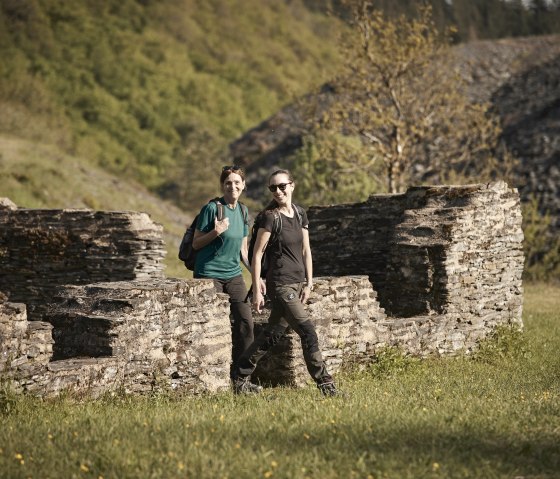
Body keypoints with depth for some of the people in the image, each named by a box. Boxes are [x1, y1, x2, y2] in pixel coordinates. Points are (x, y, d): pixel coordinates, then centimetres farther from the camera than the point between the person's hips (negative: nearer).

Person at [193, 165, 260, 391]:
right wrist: (216, 232, -21)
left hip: (233, 274, 6)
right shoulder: (212, 208, -9)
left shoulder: (242, 211, 10)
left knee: (245, 322, -2)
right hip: (209, 273, -6)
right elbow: (196, 244, -6)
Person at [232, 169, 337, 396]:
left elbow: (306, 251, 13)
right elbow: (257, 254, -9)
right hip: (280, 284, -7)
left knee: (272, 334, 13)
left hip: (297, 283, 7)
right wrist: (257, 290, -11)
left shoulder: (300, 215, 9)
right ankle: (325, 384, -8)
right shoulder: (270, 217, -10)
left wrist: (309, 284, 8)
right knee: (308, 332, -12)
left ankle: (240, 379, 23)